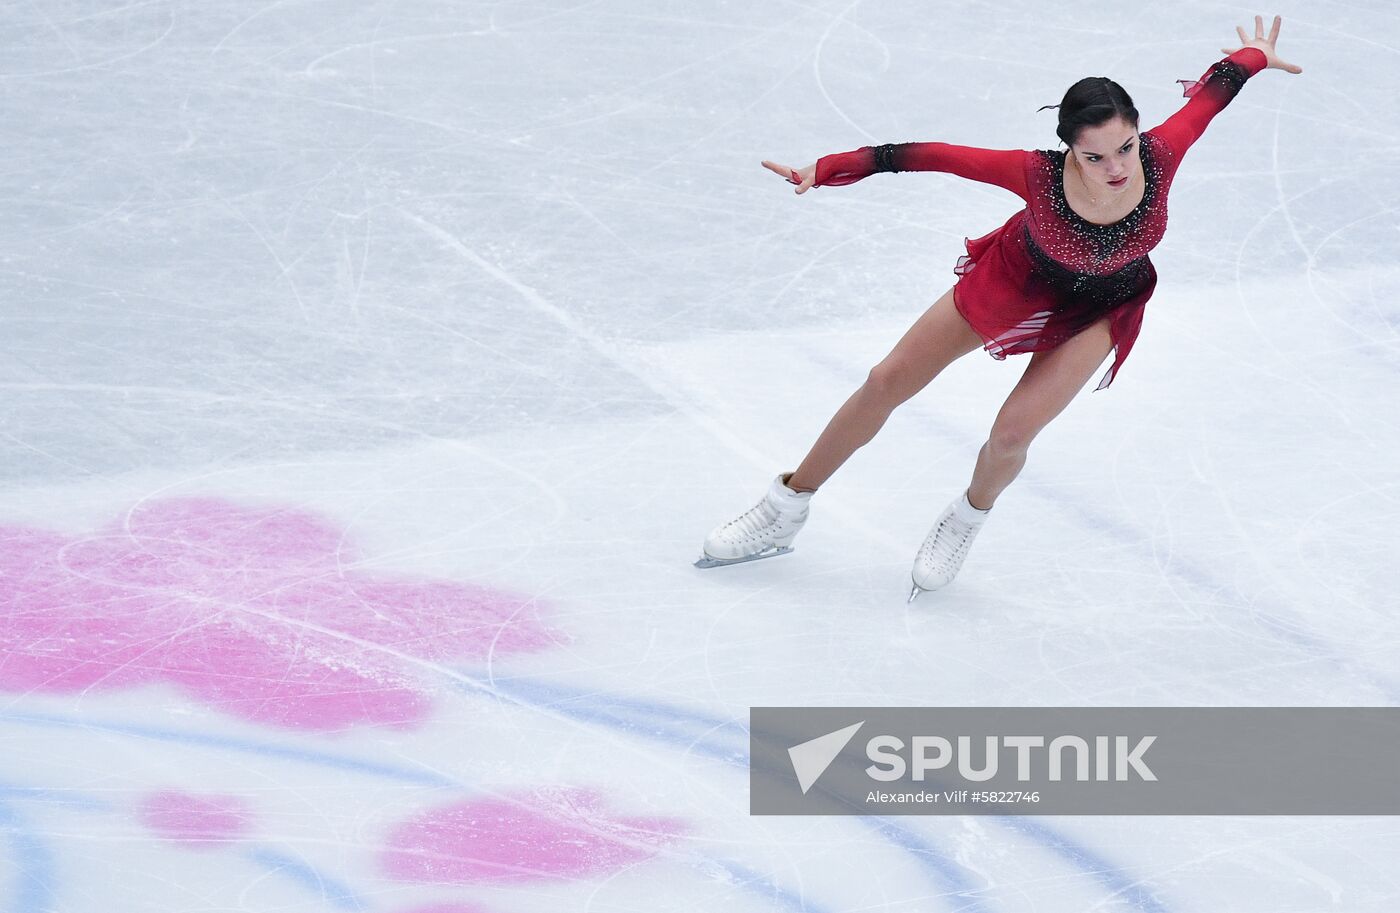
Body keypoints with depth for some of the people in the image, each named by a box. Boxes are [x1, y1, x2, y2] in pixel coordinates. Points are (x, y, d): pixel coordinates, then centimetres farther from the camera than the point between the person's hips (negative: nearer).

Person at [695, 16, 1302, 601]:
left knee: (1012, 433, -14)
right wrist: (826, 170, -29)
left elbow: (1212, 90, -18)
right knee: (887, 383, 7)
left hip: (1099, 309, 0)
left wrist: (1255, 55, 3)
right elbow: (932, 155, -31)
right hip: (1018, 277, 0)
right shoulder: (1038, 175, -40)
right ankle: (783, 514, 27)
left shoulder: (1159, 155, -38)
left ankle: (967, 521, 24)